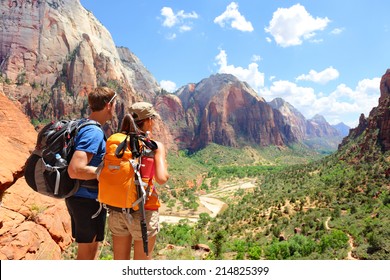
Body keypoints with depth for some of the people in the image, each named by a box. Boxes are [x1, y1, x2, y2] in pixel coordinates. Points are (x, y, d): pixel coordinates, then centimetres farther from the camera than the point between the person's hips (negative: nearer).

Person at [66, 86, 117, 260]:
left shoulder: (81, 125, 8)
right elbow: (75, 170, -32)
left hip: (79, 196, 9)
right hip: (88, 199, -9)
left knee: (90, 250, 23)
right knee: (87, 253, 7)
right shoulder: (94, 132, -22)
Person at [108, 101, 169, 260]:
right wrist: (163, 160, 2)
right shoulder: (155, 146, -9)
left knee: (120, 261, 20)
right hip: (143, 211, -4)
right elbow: (161, 179, -17)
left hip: (117, 209, 5)